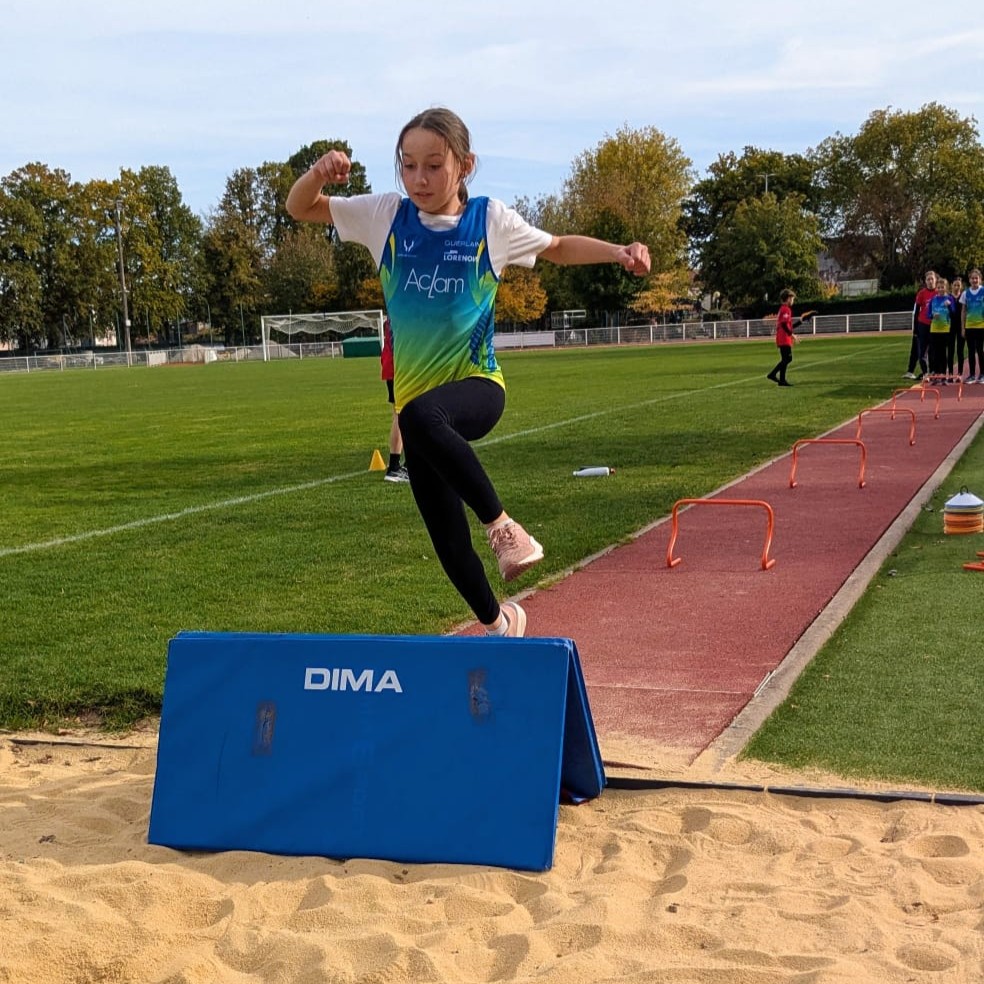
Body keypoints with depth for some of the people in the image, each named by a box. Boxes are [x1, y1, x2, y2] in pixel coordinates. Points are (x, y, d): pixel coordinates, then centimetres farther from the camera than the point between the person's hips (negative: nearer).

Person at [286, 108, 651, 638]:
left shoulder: (489, 219, 0)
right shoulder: (387, 215, 3)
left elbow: (558, 247, 16)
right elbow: (299, 208, 8)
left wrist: (619, 252, 0)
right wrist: (319, 171, -14)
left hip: (476, 385, -3)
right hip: (416, 396, 4)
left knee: (421, 416, -40)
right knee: (447, 540, 7)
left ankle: (500, 524, -24)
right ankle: (496, 620, 34)